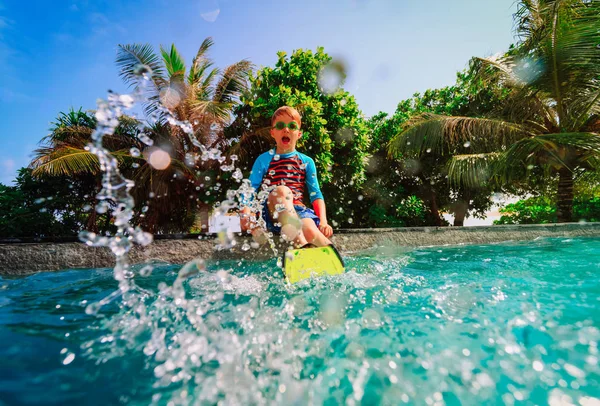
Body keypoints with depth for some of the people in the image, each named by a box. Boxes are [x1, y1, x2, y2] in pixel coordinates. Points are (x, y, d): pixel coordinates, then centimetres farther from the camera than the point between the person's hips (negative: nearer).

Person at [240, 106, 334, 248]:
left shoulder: (307, 161, 16)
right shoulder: (264, 159, 11)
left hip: (298, 209, 1)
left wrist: (323, 222, -6)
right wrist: (246, 214, -16)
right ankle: (303, 245, -47)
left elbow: (316, 194, 9)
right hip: (272, 211, 0)